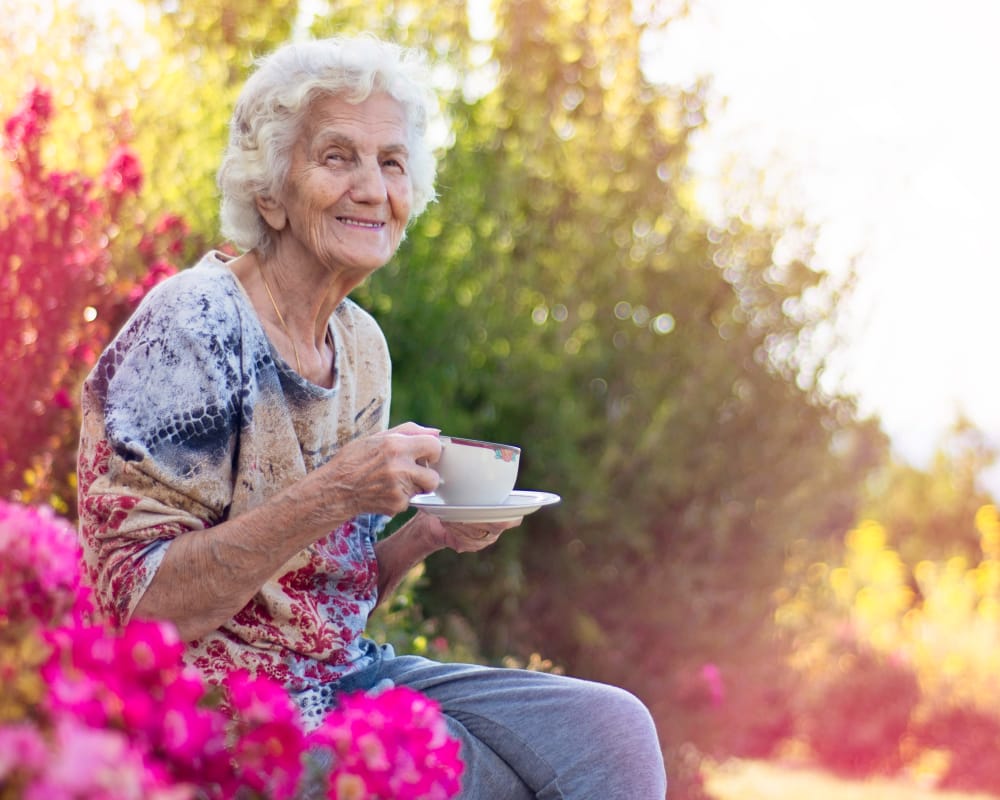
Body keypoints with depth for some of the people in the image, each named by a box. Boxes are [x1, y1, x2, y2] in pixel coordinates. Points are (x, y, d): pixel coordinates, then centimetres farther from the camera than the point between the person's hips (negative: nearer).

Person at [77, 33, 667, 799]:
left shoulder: (362, 346, 8)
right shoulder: (191, 327, -16)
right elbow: (137, 607, -21)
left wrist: (428, 534, -3)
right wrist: (326, 496, -28)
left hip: (344, 679, 8)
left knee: (617, 729, -4)